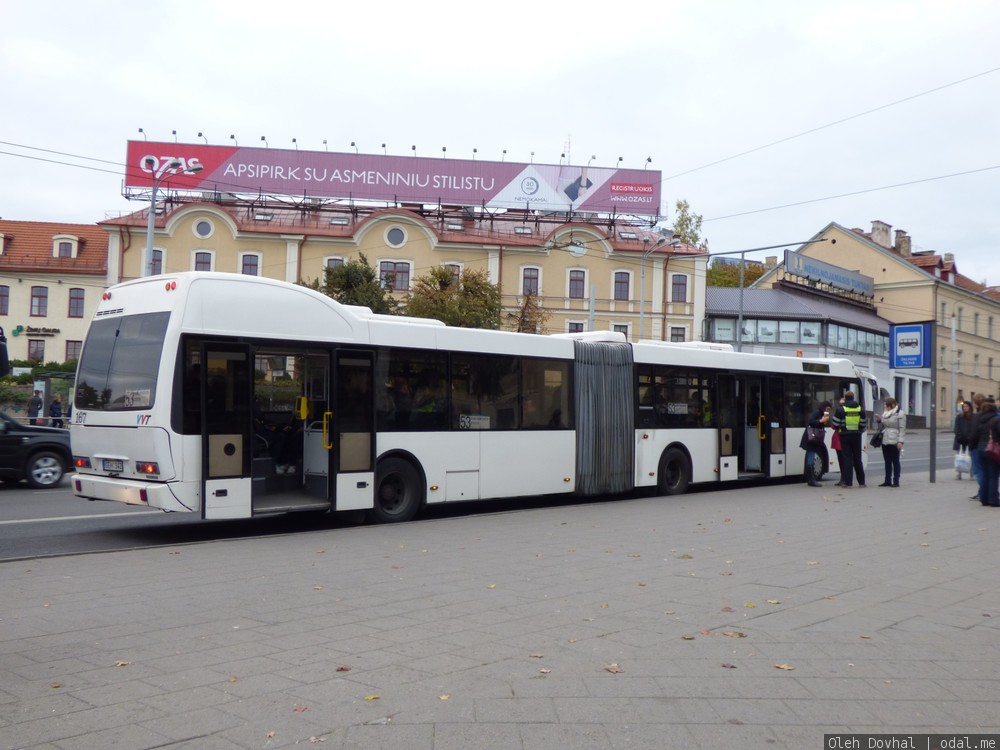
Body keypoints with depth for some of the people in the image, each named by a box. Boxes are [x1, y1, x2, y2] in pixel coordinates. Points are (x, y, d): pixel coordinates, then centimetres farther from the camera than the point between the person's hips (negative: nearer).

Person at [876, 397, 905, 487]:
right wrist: (879, 420, 6)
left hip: (894, 442, -7)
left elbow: (902, 428, -10)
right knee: (887, 462, 9)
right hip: (884, 441, 7)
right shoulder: (884, 413, 16)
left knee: (895, 461, -1)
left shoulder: (900, 414, -6)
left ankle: (896, 481, 3)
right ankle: (888, 480, 14)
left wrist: (900, 441, -17)